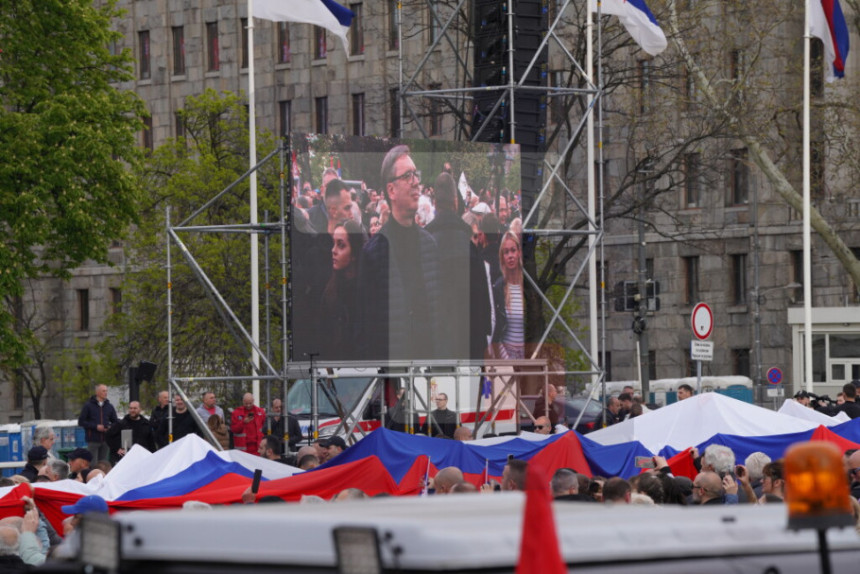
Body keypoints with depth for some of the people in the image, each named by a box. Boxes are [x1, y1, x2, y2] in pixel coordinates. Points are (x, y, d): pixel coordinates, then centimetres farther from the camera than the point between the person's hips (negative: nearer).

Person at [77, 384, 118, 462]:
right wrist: (95, 426, -12)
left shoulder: (109, 406, 12)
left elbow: (115, 422, 18)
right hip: (93, 441, -4)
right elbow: (81, 422, -2)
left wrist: (109, 427, -5)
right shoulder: (88, 405, 1)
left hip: (106, 440, 4)